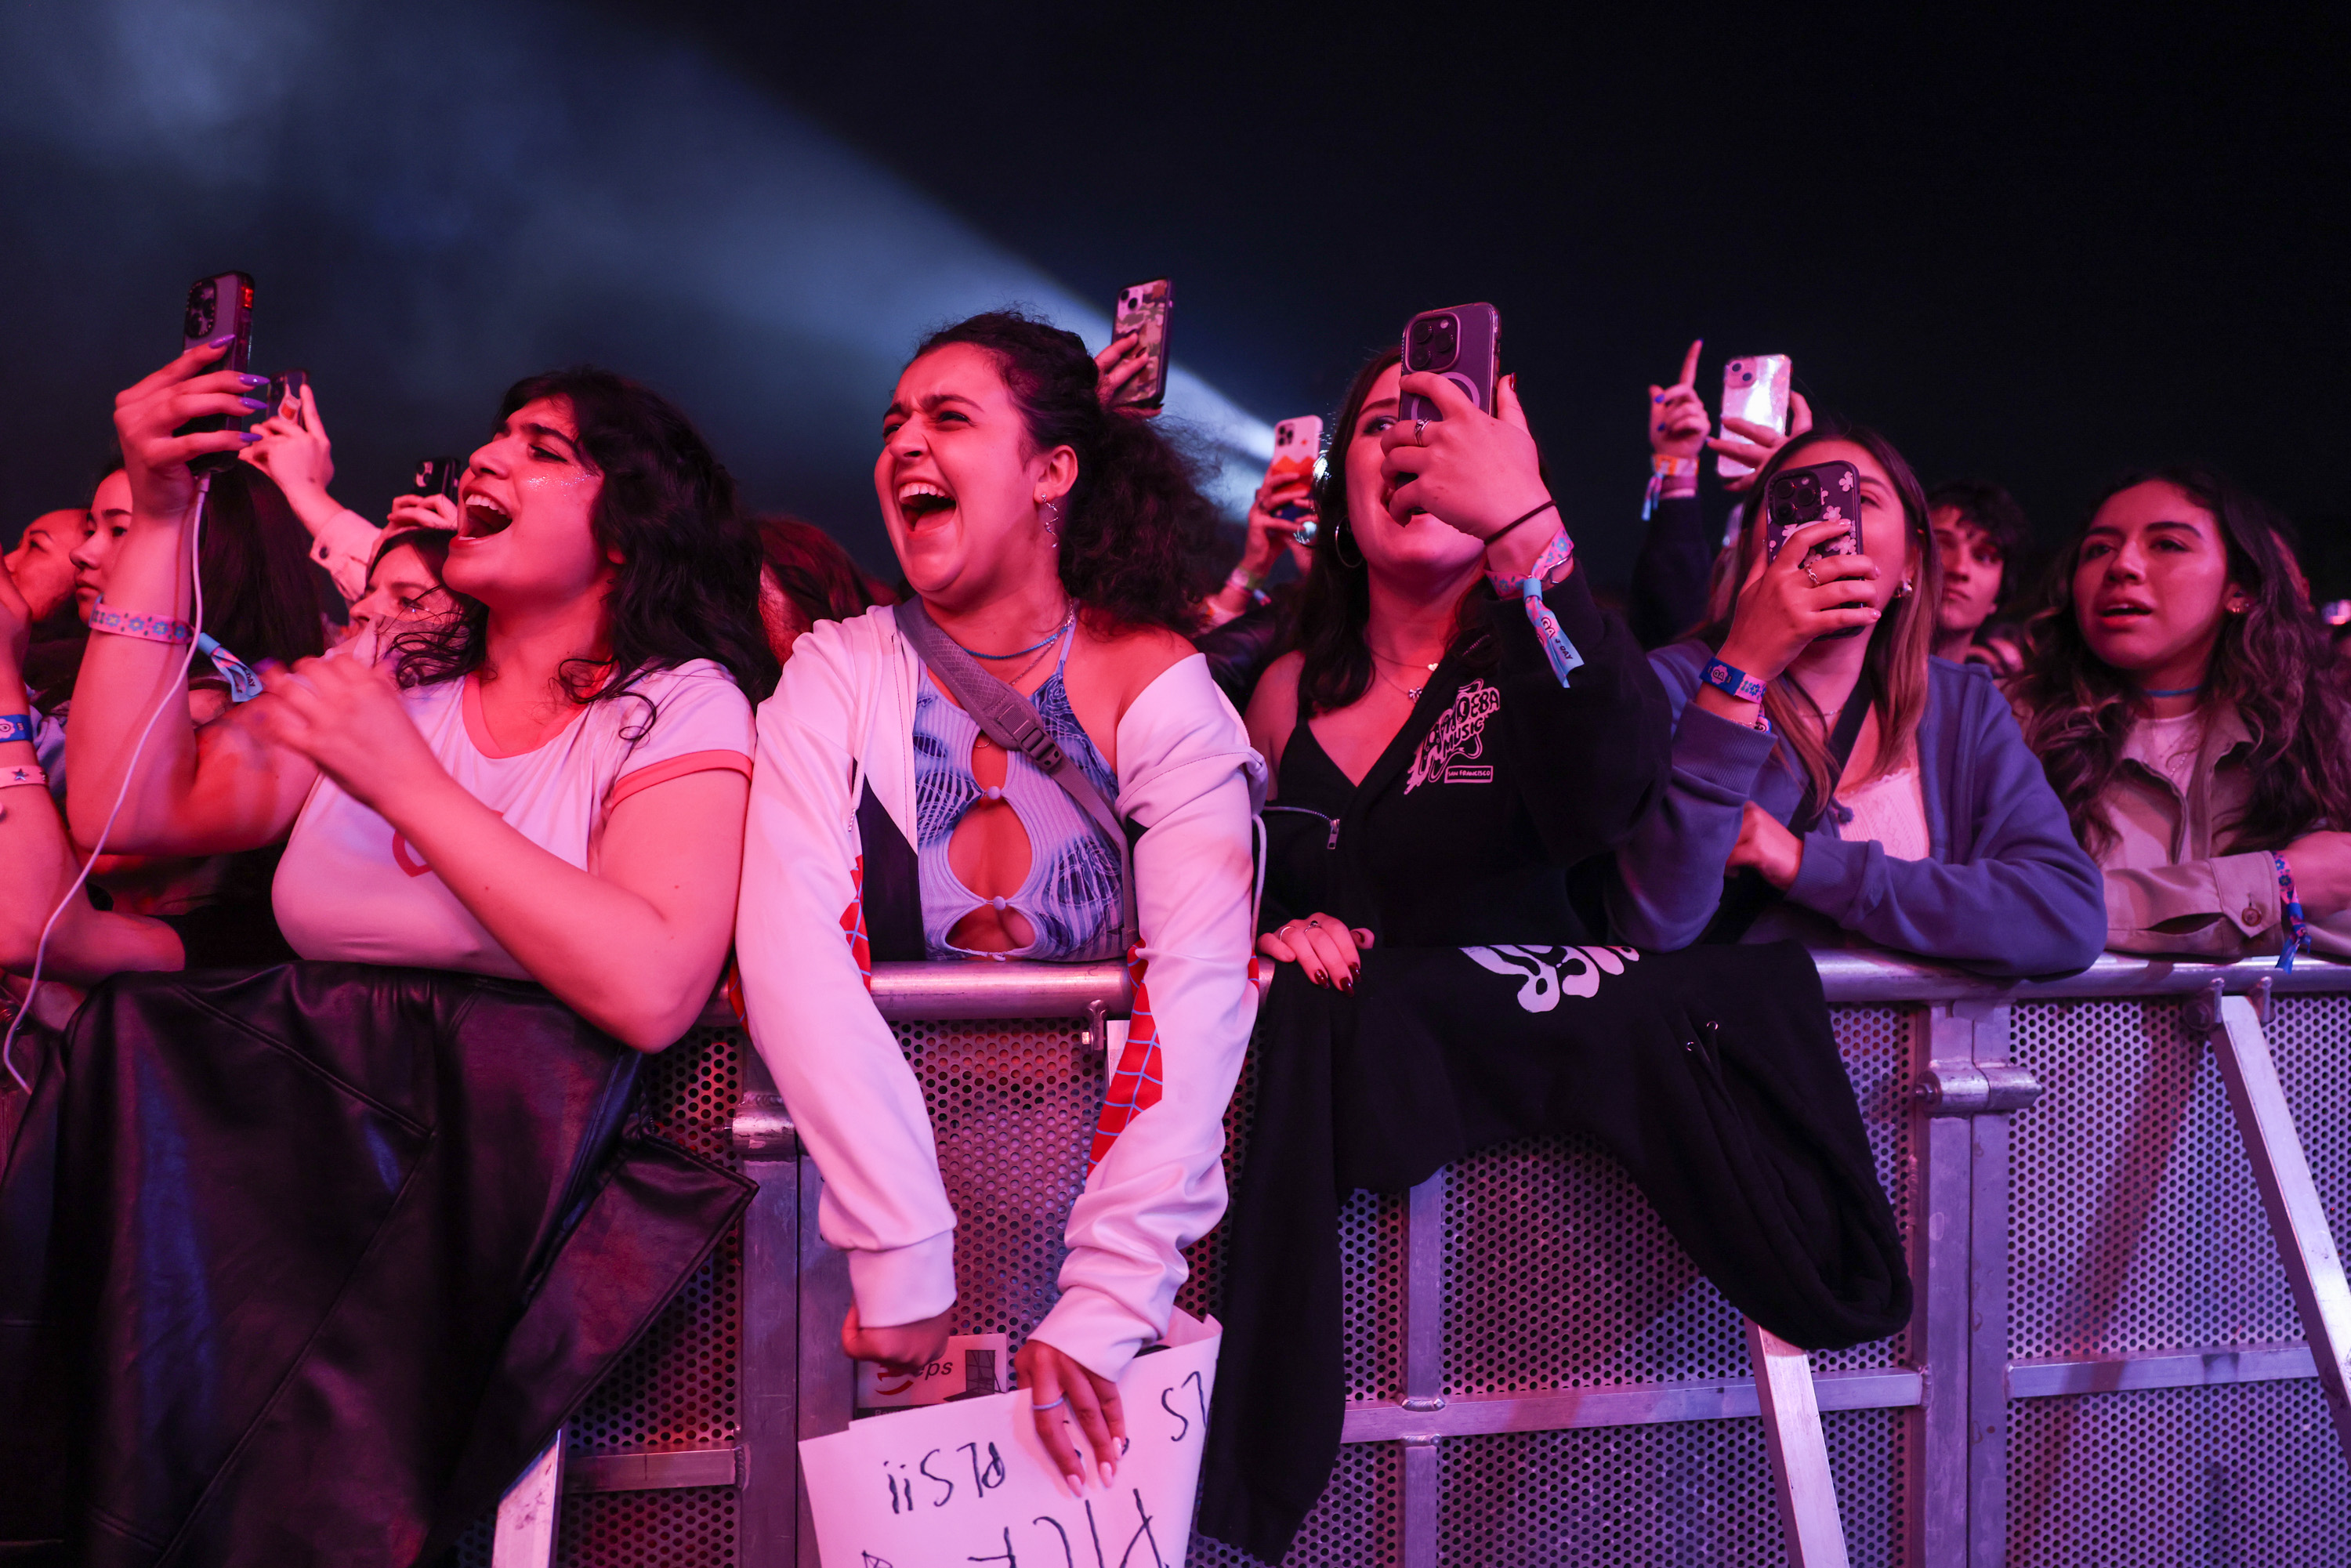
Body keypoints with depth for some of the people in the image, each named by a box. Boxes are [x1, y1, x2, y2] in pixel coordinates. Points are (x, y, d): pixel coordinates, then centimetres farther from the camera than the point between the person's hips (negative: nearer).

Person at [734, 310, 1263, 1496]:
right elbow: (793, 941, -16)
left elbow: (1200, 985, -17)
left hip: (1091, 1162, 0)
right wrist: (902, 1264, -29)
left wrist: (1104, 1305, -28)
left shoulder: (1152, 683, -4)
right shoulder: (839, 674, -1)